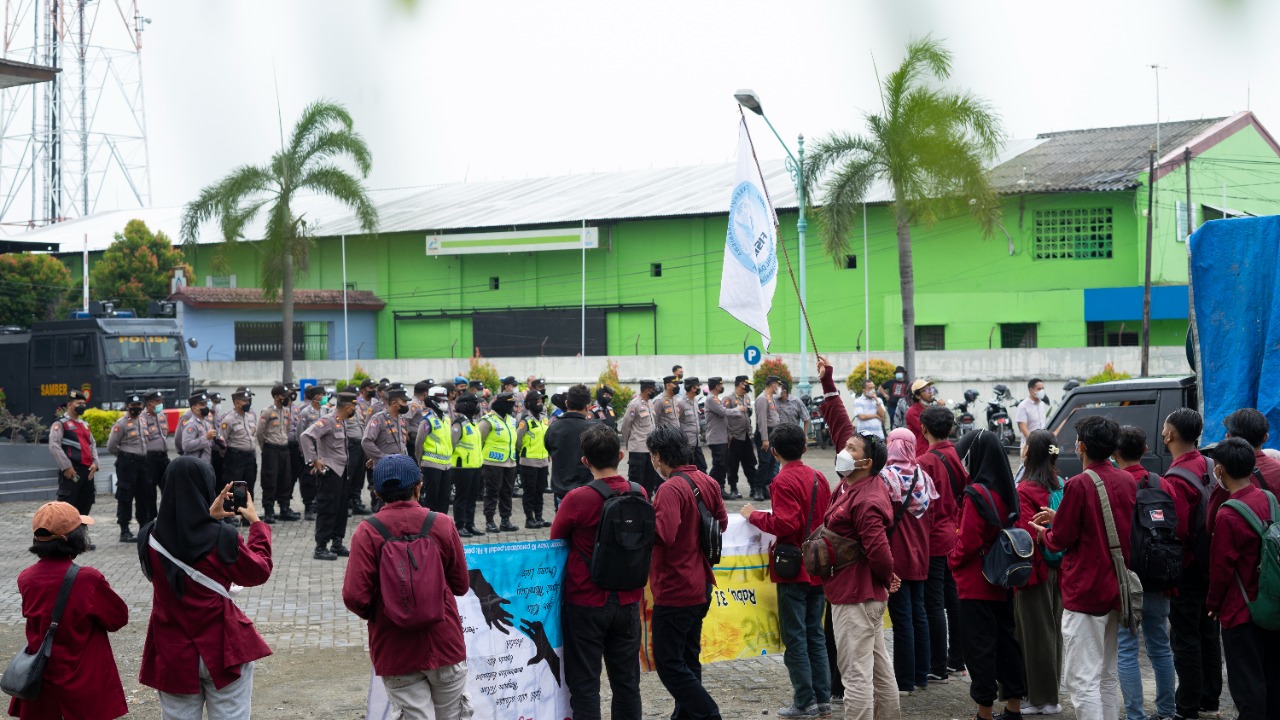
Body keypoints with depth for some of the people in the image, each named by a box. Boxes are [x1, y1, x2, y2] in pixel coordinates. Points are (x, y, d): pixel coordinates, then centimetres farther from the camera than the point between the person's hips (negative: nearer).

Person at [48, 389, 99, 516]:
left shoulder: (84, 424, 21)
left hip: (87, 470, 8)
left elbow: (92, 444, 21)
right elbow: (54, 446, -14)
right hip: (71, 471, -8)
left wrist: (95, 463, 4)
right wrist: (66, 466, -18)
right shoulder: (60, 424, -4)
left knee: (86, 504, 13)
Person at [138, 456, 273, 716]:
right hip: (222, 650, -3)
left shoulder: (152, 538, -7)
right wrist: (256, 523, 9)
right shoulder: (223, 538, -17)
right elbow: (258, 572, -1)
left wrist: (208, 517, 17)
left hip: (173, 652, 3)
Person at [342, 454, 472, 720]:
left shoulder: (366, 533, -10)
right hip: (444, 644, 1)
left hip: (395, 651, -1)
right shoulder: (442, 524, -5)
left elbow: (355, 597, -15)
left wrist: (373, 614, 6)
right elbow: (461, 585, 4)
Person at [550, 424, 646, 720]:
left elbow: (555, 540, -2)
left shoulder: (577, 499, -18)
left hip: (586, 603, -4)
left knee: (585, 684, 4)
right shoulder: (639, 494, -4)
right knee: (627, 683, 14)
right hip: (627, 602, 4)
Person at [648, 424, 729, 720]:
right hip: (701, 585, 9)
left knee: (668, 663, -1)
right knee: (688, 658, 18)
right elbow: (721, 522, 15)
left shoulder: (670, 488, -21)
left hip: (675, 590, -9)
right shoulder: (707, 482, 5)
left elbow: (664, 534, -32)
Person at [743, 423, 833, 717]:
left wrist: (755, 515, -11)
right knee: (815, 634, 14)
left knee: (794, 637, 0)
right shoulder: (819, 477, 7)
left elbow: (786, 524, -23)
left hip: (794, 571, -7)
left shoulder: (784, 481, -15)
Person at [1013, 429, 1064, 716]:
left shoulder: (1025, 491, -16)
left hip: (1034, 570, -7)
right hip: (1057, 569, 7)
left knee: (1035, 632, 0)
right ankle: (1051, 696, 22)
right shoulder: (1060, 486, 6)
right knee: (1052, 630, 14)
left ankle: (1040, 699, 4)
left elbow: (1025, 535, -21)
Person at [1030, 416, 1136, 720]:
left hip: (1085, 592, -8)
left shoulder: (1079, 485, -17)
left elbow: (1061, 541, -12)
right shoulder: (1127, 481, 5)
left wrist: (1043, 533, 10)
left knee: (1083, 680, -6)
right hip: (1117, 590, 8)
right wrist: (1060, 518, 16)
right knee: (1107, 675, 18)